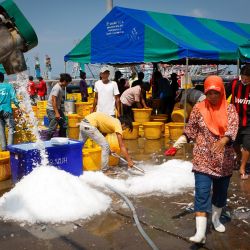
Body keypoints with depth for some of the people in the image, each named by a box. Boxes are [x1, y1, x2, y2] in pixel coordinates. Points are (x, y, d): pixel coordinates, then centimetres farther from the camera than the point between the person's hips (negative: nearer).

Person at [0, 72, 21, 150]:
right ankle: (10, 146, -4)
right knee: (11, 128, 5)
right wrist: (18, 108, 6)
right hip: (7, 110, -2)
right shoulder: (8, 86, 1)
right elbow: (13, 97, -3)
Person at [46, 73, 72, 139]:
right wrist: (57, 113, -27)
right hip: (52, 110, -10)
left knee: (63, 125, 13)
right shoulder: (57, 88, -20)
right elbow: (53, 101, -25)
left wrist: (60, 111, 17)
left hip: (58, 108, 10)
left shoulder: (61, 88, 9)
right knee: (52, 128, -8)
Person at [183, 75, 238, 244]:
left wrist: (223, 141, -38)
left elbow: (233, 128, -19)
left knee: (221, 191, 17)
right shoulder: (198, 108, -3)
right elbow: (191, 129, 4)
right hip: (203, 158, -2)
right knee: (202, 193, -9)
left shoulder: (230, 109, -3)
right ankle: (201, 232, -10)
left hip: (224, 160, 2)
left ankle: (216, 218, 42)